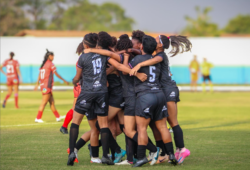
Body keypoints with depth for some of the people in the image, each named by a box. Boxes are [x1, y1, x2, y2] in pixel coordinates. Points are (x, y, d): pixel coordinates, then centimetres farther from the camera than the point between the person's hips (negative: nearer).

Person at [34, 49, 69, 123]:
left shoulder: (43, 64, 12)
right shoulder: (50, 64, -10)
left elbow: (39, 75, 13)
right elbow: (56, 74, -8)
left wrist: (37, 84, 18)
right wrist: (64, 80, -1)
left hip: (43, 86, 9)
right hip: (47, 86, -9)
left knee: (52, 102, 13)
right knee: (44, 102, -6)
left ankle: (58, 117, 19)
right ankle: (38, 118, -7)